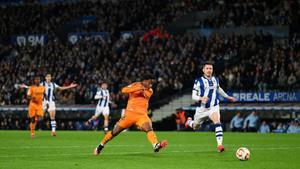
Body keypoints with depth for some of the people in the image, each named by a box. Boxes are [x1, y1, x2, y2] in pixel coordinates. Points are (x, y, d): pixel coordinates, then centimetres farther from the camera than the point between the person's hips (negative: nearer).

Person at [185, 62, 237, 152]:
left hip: (213, 107, 1)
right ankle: (189, 121, 55)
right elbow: (193, 96, -10)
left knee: (217, 122, -27)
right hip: (202, 108, -1)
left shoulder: (216, 80, 4)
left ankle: (220, 145, -31)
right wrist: (201, 98, -31)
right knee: (195, 127, 17)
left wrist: (228, 97, 29)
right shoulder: (198, 81, -10)